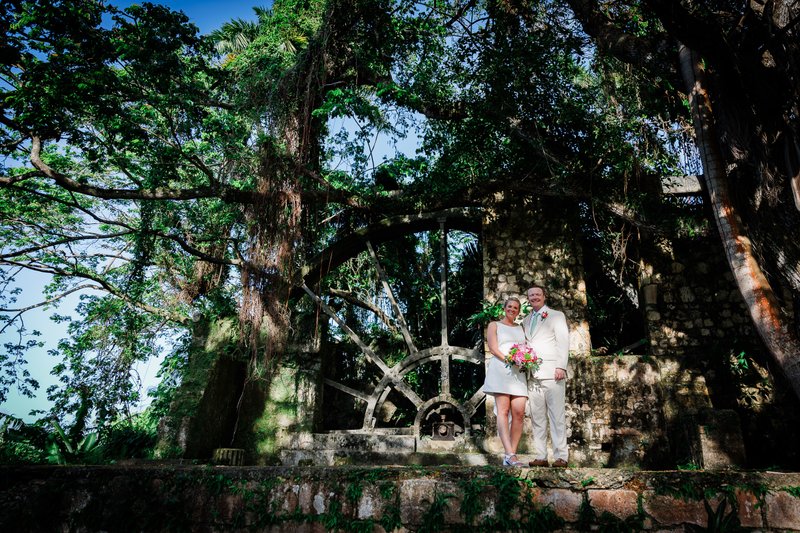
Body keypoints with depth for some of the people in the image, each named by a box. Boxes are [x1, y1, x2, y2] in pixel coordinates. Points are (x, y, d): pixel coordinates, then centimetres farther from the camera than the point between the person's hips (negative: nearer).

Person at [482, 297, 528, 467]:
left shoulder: (521, 328, 27)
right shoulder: (494, 325, 15)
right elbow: (493, 348, 2)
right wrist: (507, 359, -15)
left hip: (518, 372, 4)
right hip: (500, 369, -4)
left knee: (519, 412, -9)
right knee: (503, 410, -14)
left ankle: (510, 456, -6)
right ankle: (510, 454, -23)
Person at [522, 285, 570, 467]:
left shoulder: (556, 315, 7)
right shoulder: (526, 321, 22)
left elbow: (563, 342, -2)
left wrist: (561, 367, -12)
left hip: (552, 372, -5)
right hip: (532, 375, 5)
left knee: (557, 415, -5)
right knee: (537, 417, 4)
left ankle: (561, 456, -1)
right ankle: (540, 456, 7)